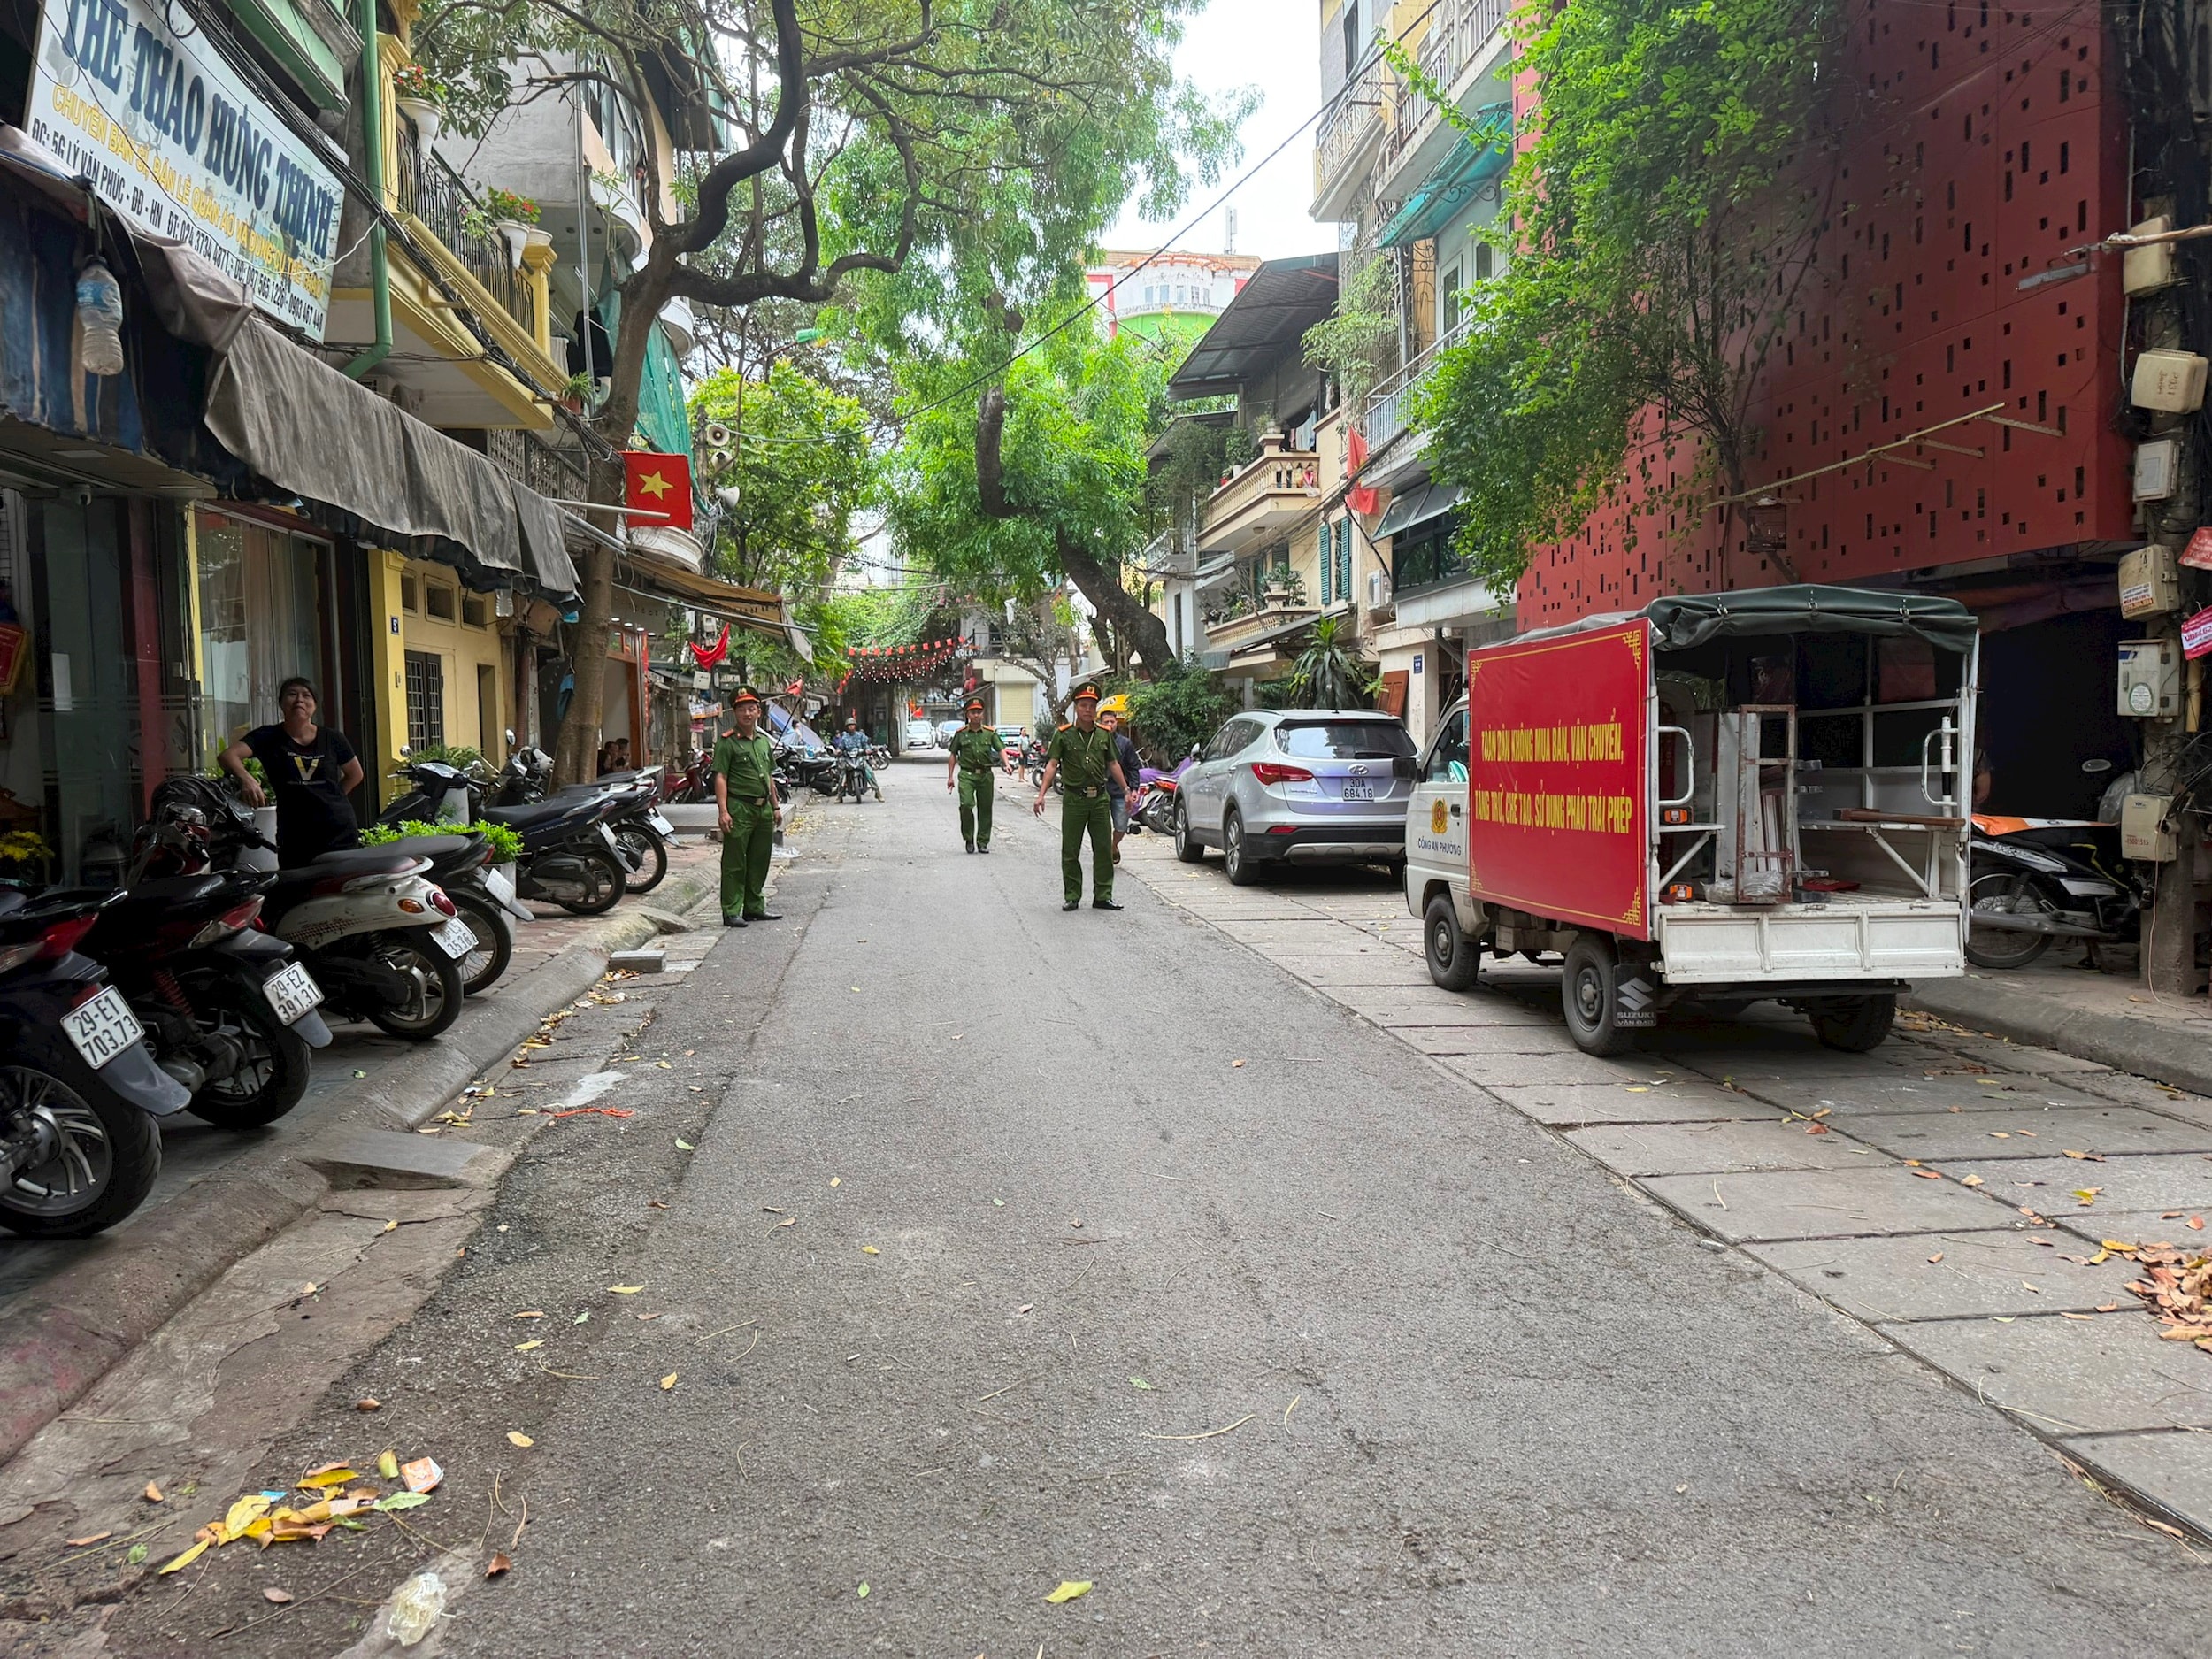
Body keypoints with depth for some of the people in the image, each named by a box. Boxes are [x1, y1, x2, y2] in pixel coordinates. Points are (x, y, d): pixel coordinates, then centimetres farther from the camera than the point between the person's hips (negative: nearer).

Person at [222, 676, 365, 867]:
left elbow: (355, 774, 20)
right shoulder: (268, 737, 2)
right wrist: (245, 778, -34)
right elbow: (227, 755, -14)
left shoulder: (332, 739, 5)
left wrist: (329, 798, 8)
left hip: (341, 834, 0)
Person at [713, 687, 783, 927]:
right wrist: (723, 811, -21)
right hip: (739, 807, -7)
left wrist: (776, 806, 20)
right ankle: (731, 912, -1)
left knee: (759, 862, 13)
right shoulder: (727, 741, -6)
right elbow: (720, 777, -12)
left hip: (763, 808, 7)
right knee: (734, 863, -4)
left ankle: (755, 908, 24)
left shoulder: (764, 740, 16)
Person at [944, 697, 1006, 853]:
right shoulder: (960, 733, 6)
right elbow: (953, 756, 11)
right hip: (967, 774, -2)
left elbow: (1001, 749, -2)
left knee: (985, 809, 5)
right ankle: (969, 838, -2)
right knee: (966, 804, -19)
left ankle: (983, 842, 16)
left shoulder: (990, 733, 7)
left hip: (986, 775, 2)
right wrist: (950, 777, 7)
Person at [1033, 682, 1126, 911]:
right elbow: (1052, 764, -7)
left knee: (1104, 849, 3)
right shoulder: (1064, 734, -2)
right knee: (1070, 851, 3)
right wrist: (1041, 794, -15)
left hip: (1100, 798, 3)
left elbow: (1113, 764, 16)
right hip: (1074, 798, -3)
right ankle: (1071, 896, 12)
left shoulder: (1104, 734, 8)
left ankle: (1103, 896, 10)